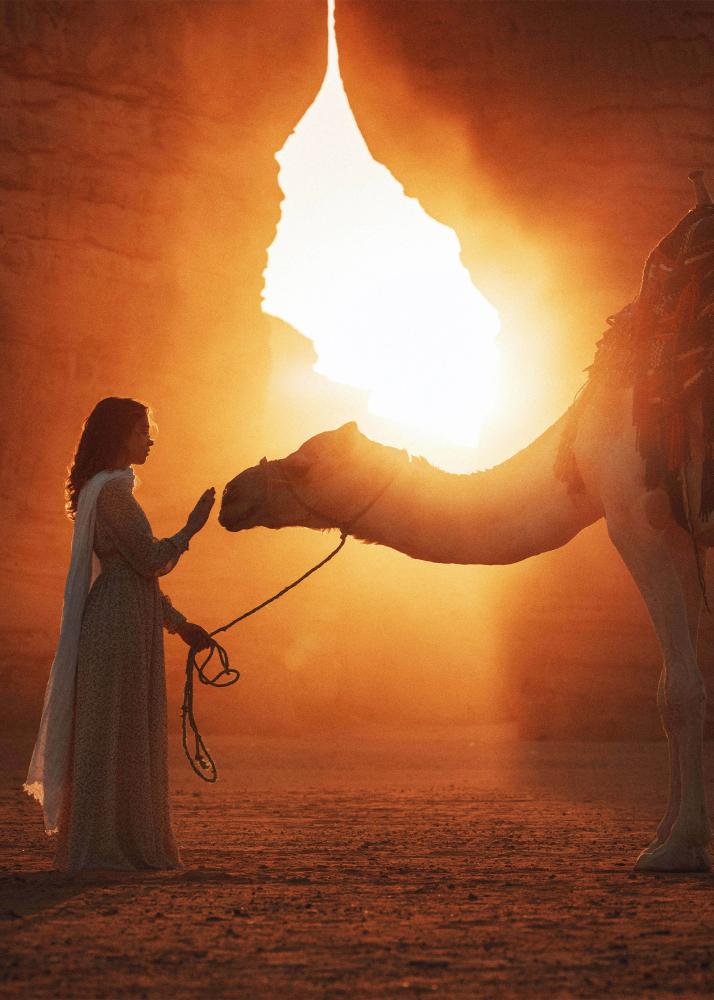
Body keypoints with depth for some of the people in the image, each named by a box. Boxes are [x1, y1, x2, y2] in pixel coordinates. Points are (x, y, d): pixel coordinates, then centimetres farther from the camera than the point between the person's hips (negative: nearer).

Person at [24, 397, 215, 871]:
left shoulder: (107, 489, 20)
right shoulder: (113, 490, -13)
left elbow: (137, 572, 22)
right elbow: (150, 560, -17)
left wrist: (179, 623, 21)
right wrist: (191, 529, -3)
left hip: (121, 622, 10)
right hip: (121, 624, -10)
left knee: (122, 736, 13)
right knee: (116, 733, -5)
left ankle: (100, 845, 19)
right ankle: (110, 847, 1)